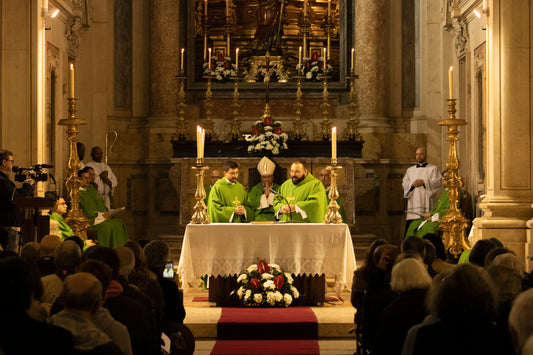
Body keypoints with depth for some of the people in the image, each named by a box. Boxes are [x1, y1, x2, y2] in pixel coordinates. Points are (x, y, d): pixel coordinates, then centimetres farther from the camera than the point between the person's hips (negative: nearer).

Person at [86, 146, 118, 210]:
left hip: (106, 198, 6)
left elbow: (115, 181, 16)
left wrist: (109, 182, -5)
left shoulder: (107, 167, 19)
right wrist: (100, 177, -11)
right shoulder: (88, 166, -2)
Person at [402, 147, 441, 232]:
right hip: (413, 202, 3)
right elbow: (404, 183, 14)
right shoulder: (410, 170, 23)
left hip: (426, 201, -3)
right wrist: (412, 184, -7)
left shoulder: (433, 169, 12)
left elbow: (438, 181, -1)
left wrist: (424, 182, -12)